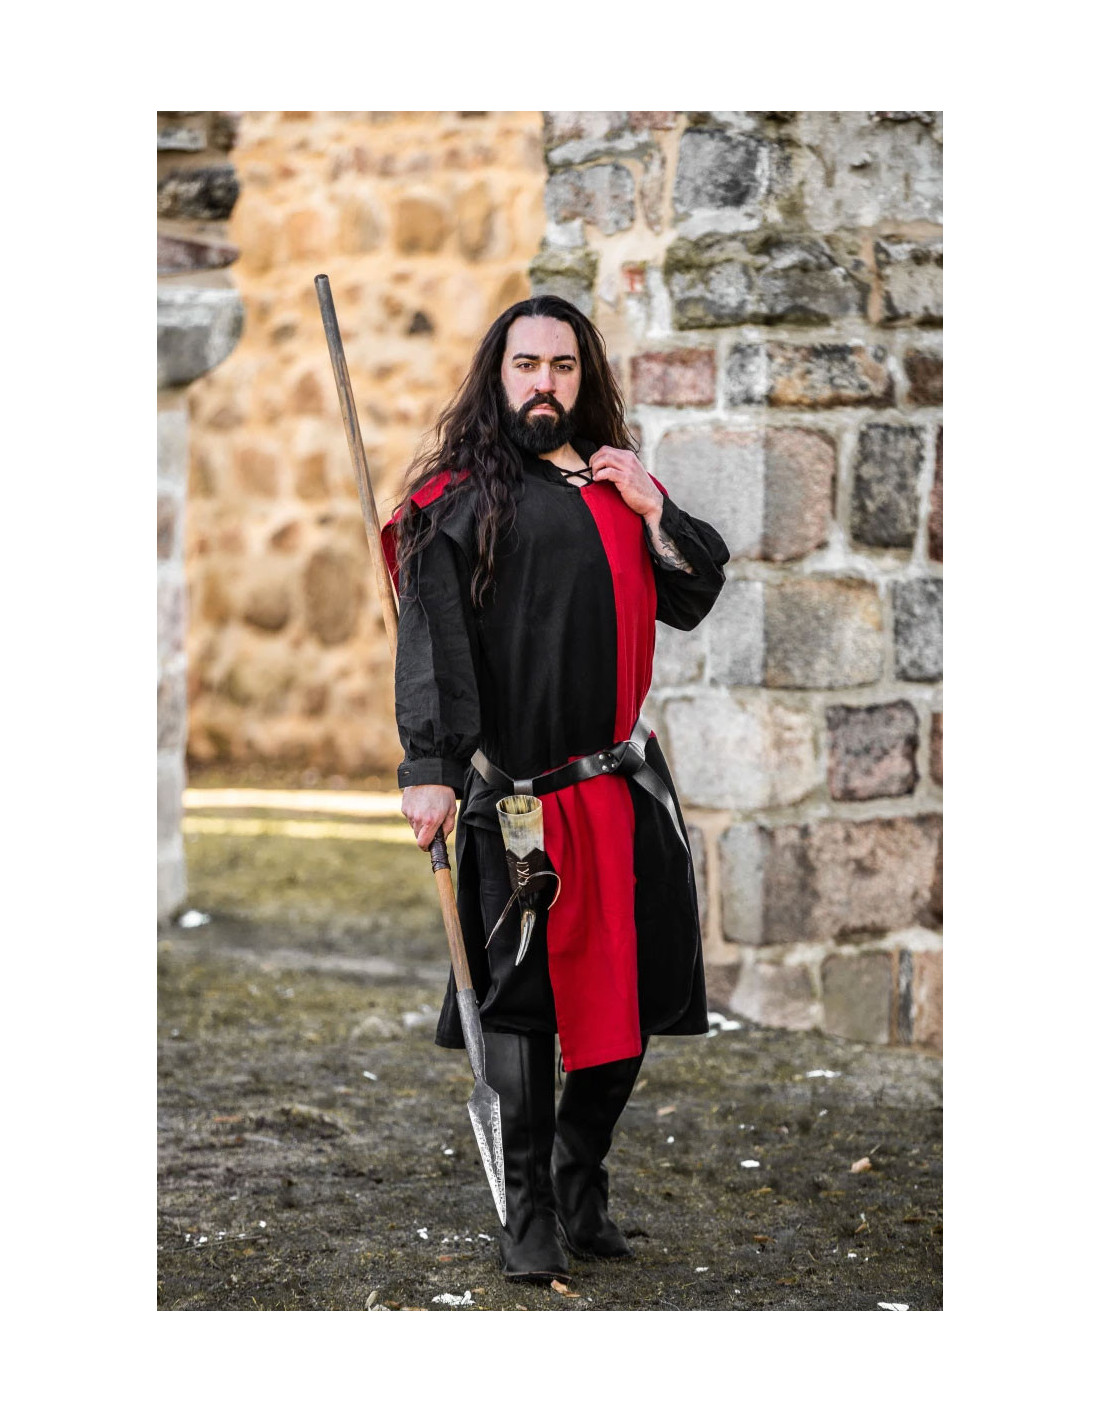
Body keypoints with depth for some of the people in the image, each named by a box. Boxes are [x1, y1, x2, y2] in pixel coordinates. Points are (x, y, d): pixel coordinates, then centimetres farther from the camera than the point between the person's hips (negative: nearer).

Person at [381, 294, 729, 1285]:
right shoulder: (460, 499, -1)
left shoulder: (620, 486, 16)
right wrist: (429, 768, -20)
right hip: (517, 794, -5)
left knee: (629, 1001, 7)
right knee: (521, 997, -4)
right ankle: (528, 1213, 6)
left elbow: (694, 601, 16)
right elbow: (431, 645, -9)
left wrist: (652, 514, 1)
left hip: (627, 786, 5)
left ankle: (581, 1183, 24)